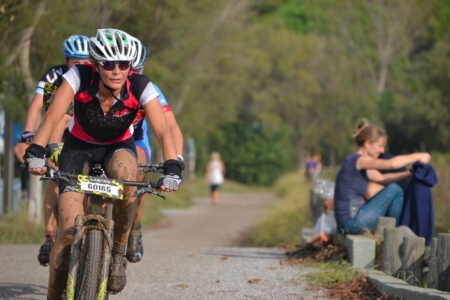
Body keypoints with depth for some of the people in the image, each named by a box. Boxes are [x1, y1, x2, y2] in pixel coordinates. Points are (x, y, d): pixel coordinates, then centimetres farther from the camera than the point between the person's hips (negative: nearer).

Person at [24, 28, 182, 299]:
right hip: (79, 146, 0)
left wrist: (172, 168, -49)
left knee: (127, 178, -37)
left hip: (119, 147, 0)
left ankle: (119, 252, -16)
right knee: (70, 229, -16)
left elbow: (163, 131, -33)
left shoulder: (140, 87, -26)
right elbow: (52, 117, -36)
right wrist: (35, 153, -52)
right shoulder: (79, 77, -28)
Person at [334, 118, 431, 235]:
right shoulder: (357, 160, -14)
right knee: (394, 190, -6)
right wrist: (417, 157, -13)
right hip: (352, 224, -10)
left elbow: (382, 178, 23)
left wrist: (410, 173, 14)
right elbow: (391, 164, -25)